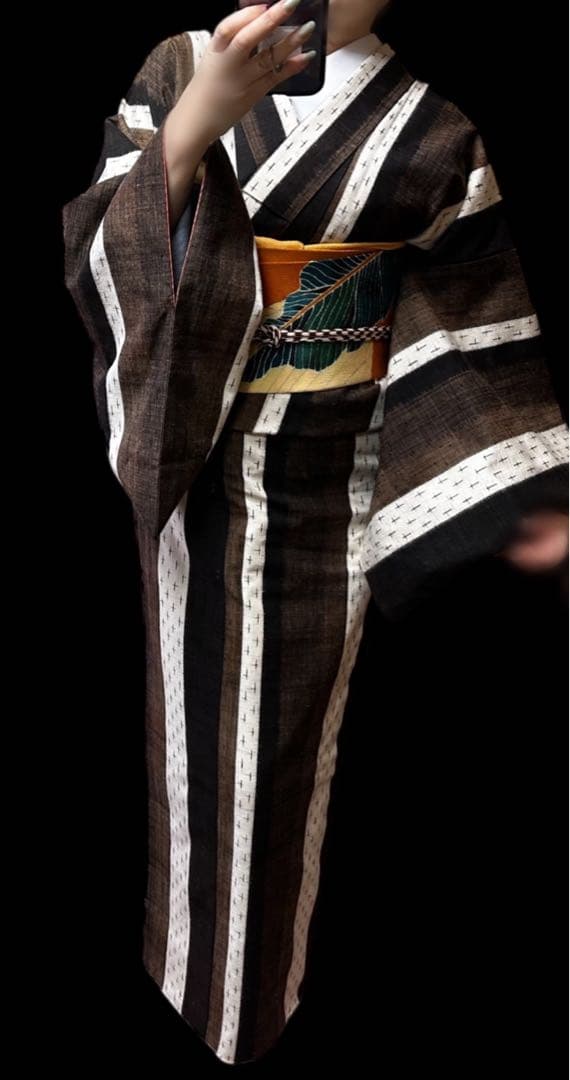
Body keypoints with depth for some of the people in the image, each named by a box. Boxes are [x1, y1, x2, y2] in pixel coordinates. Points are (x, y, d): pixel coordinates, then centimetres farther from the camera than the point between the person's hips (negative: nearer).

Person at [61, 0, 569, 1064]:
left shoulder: (428, 119, 0)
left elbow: (473, 323, -2)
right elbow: (100, 258, -11)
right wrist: (196, 121, -25)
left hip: (342, 472, 1)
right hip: (202, 460, 0)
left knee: (303, 716, 13)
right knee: (209, 717, 9)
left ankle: (272, 975, 38)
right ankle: (195, 974, 35)